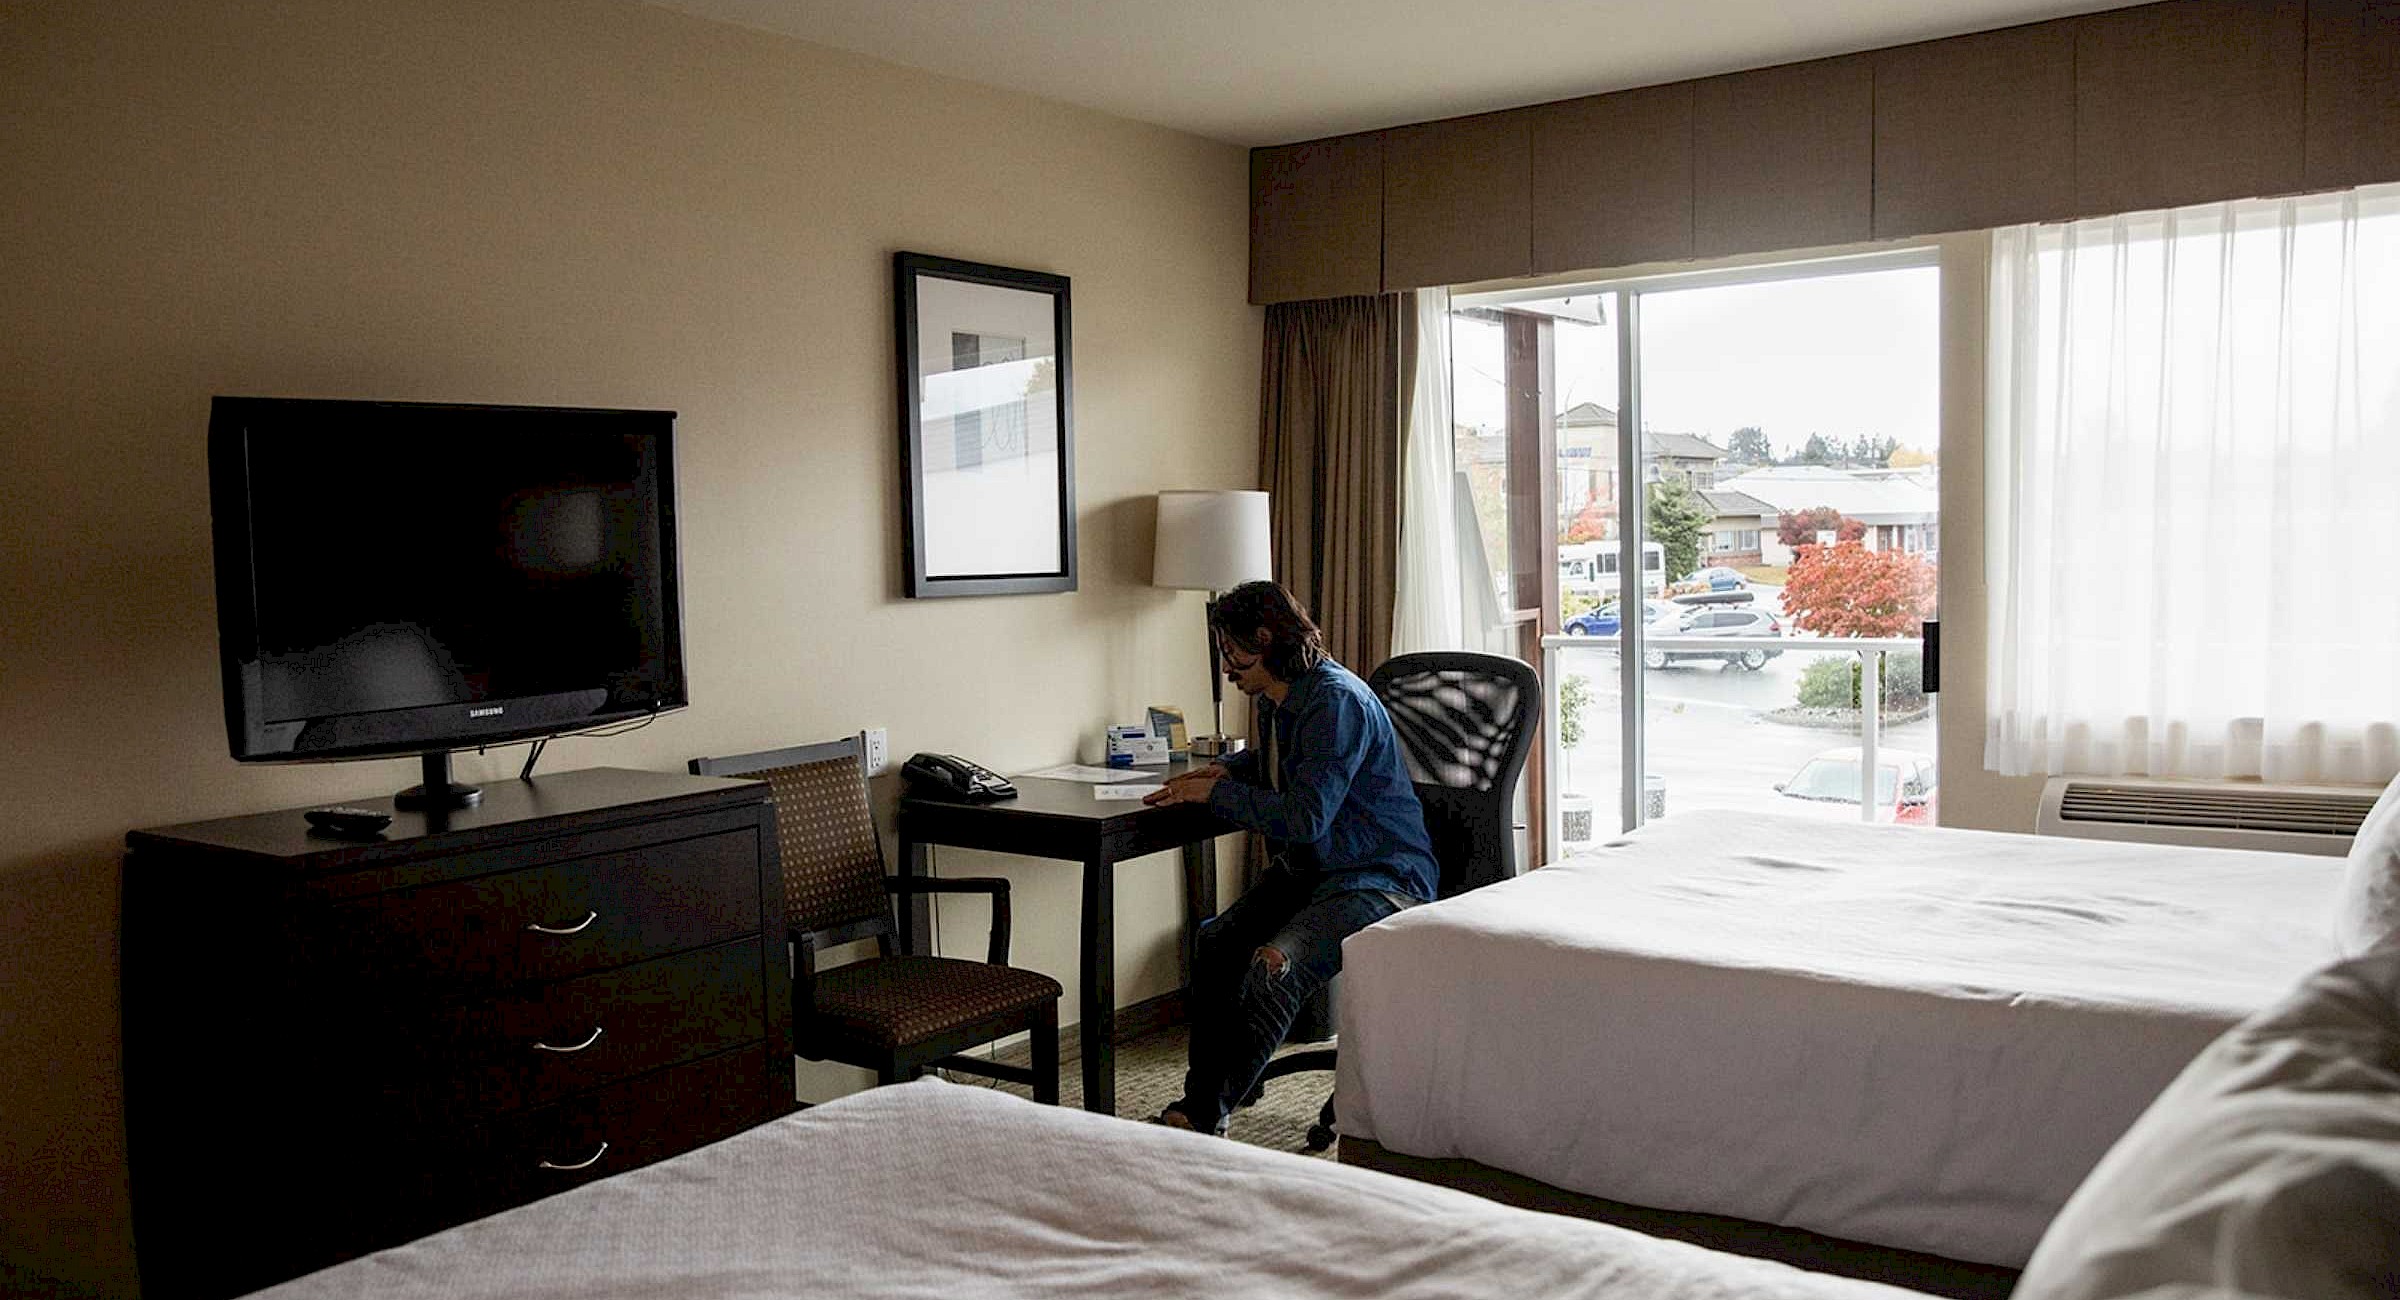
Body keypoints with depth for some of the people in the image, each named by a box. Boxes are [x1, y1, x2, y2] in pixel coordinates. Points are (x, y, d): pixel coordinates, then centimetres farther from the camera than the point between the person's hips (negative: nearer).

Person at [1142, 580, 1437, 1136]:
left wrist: (1216, 793, -14)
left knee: (1275, 965, -29)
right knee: (1216, 942, -14)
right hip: (1308, 868, 9)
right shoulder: (1273, 701, 10)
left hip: (1382, 879, -9)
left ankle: (1200, 1114, -17)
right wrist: (1224, 771, 11)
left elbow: (1305, 817, -26)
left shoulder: (1336, 700, -20)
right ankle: (1201, 1099, -8)